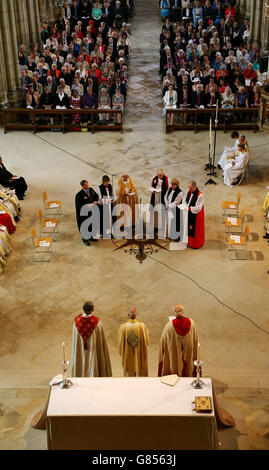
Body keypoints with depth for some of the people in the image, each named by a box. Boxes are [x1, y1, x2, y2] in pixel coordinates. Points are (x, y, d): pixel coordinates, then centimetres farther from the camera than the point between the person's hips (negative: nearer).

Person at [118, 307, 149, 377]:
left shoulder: (123, 327, -15)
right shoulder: (142, 326, -16)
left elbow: (121, 343, -5)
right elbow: (146, 341, -7)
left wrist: (122, 354, 11)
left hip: (128, 357, 1)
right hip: (140, 356, -1)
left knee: (129, 374, 16)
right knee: (141, 375, 15)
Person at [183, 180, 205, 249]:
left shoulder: (200, 195, -25)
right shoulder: (188, 191, -5)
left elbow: (198, 208, -23)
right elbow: (184, 200, 9)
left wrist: (189, 208, -21)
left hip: (195, 216, -6)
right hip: (188, 214, 6)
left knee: (195, 229, 7)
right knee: (188, 227, 17)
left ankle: (196, 243, 23)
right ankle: (188, 240, 33)